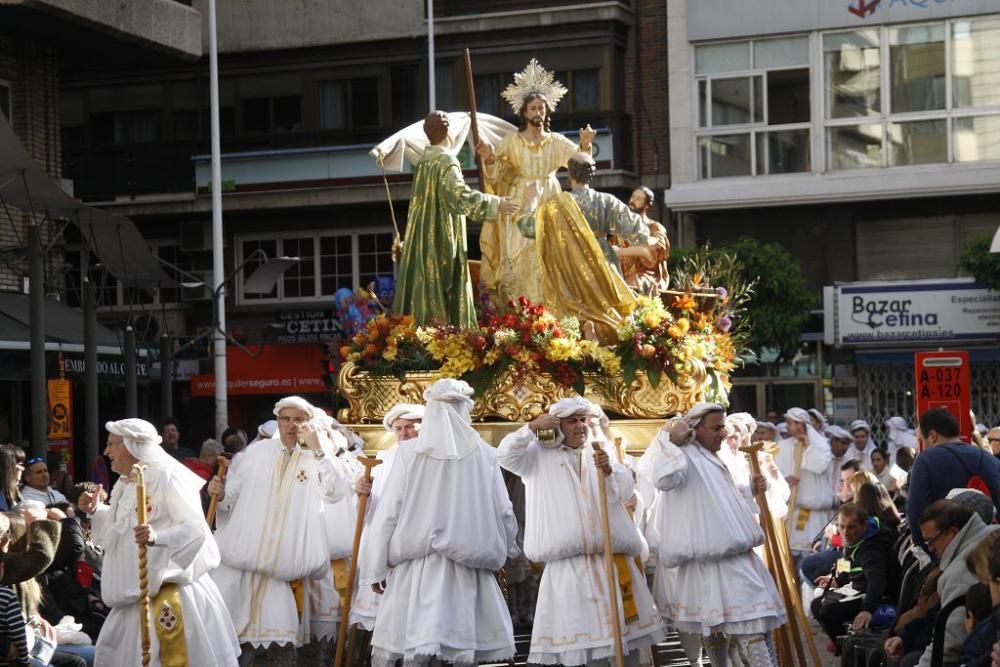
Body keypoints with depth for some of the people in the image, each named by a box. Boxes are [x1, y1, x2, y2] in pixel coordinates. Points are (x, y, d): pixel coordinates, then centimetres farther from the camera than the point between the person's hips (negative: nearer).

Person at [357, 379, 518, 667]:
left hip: (417, 565, -1)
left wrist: (376, 567, 5)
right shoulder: (484, 454, -1)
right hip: (466, 568, 1)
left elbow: (388, 512, -3)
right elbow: (503, 512, 4)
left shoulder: (409, 452, -3)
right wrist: (502, 548, 24)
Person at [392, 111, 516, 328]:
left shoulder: (423, 163, 10)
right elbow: (460, 195, -26)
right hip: (442, 237, -8)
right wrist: (495, 204, -25)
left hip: (422, 238, 8)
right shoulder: (447, 161, -14)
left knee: (425, 285, 8)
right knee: (444, 289, -7)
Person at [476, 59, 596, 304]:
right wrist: (489, 158, -26)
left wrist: (584, 146, -27)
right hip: (520, 208, -2)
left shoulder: (556, 141, 6)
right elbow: (494, 175, -6)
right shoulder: (511, 142, 0)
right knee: (520, 259, -7)